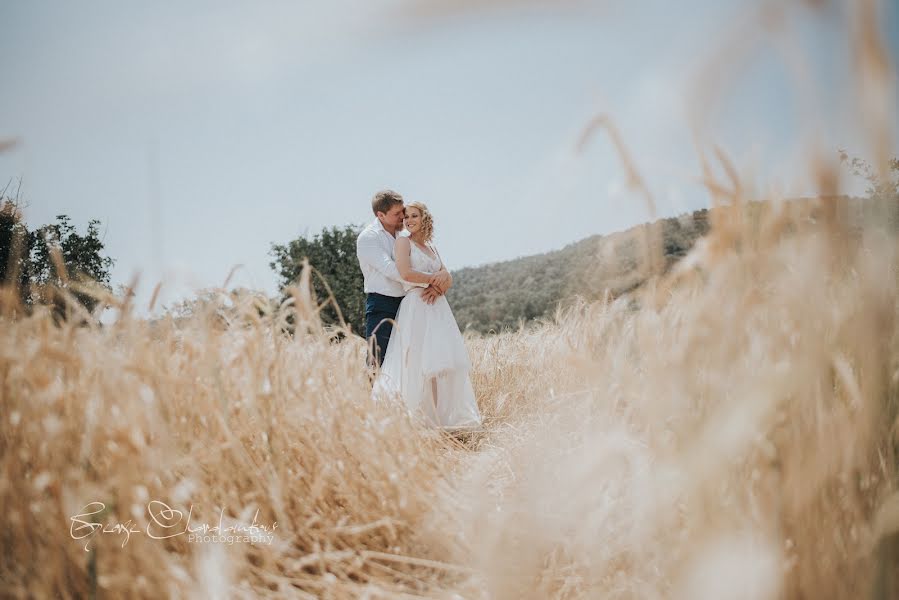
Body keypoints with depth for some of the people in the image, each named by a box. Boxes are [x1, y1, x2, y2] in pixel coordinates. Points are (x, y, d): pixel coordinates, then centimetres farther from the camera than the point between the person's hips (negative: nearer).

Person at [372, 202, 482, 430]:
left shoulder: (431, 248, 21)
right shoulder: (403, 242, 2)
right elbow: (406, 273, -14)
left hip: (438, 306, 7)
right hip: (416, 308, -7)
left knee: (444, 360, 2)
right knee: (419, 363, -10)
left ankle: (443, 416, 10)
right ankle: (418, 418, -7)